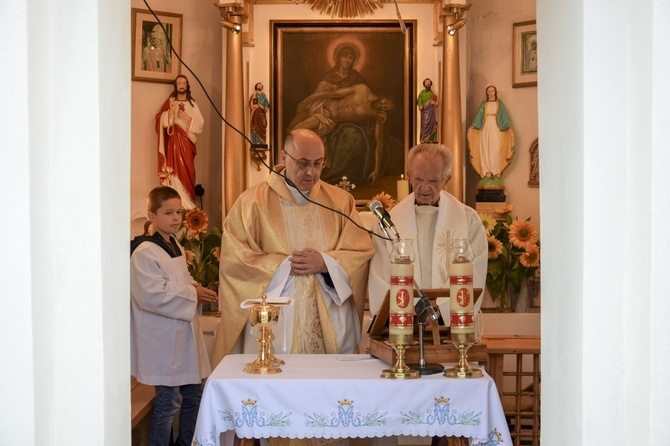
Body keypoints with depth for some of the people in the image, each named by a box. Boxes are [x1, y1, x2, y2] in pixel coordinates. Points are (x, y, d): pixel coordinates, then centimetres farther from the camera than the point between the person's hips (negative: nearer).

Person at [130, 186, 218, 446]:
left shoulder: (176, 247, 13)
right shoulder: (144, 252, -16)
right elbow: (151, 295, -24)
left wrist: (195, 289, 3)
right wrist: (192, 294, -19)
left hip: (184, 332, 9)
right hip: (162, 339, -9)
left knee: (194, 395, 16)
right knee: (168, 403, -3)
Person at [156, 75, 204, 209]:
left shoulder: (192, 103, 10)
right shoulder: (170, 102, 9)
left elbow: (200, 124, 3)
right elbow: (161, 120, -1)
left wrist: (188, 118, -10)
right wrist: (170, 111, -14)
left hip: (187, 142, 1)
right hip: (173, 141, -1)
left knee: (187, 170, -4)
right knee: (175, 169, -7)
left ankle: (188, 205, 0)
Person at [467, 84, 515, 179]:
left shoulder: (499, 104, 11)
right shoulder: (483, 104, 13)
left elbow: (504, 116, 2)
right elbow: (478, 116, 4)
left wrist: (509, 127, -12)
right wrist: (472, 127, -10)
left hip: (496, 129, -1)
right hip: (485, 128, 1)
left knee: (496, 149, -9)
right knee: (485, 149, -6)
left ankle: (496, 171, -9)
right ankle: (487, 172, -8)